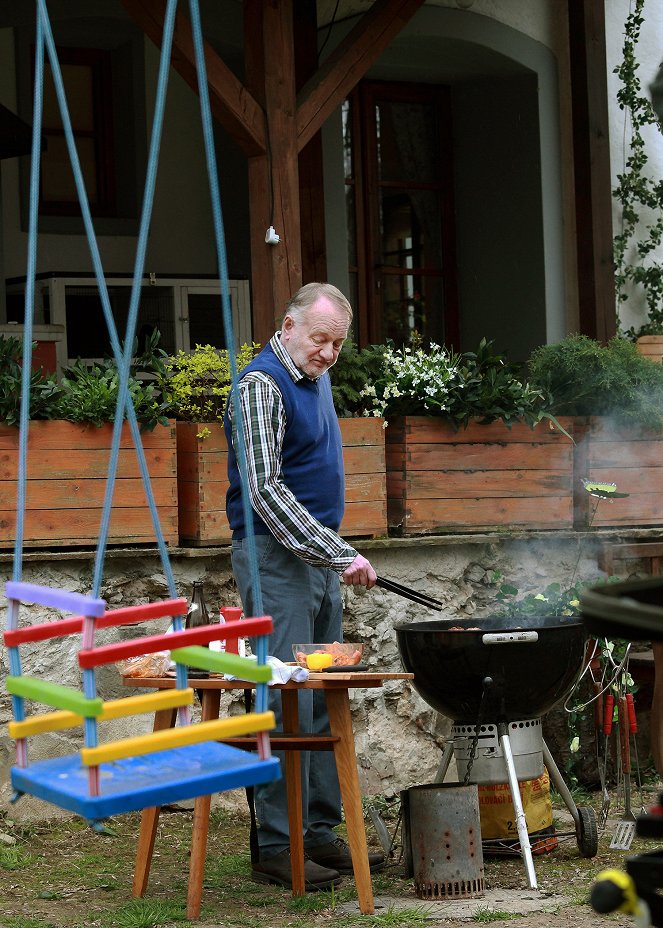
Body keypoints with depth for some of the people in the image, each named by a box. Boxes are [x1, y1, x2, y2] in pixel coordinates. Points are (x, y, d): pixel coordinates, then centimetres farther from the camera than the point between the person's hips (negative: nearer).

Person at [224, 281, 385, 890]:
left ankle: (320, 831, 16)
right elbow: (265, 489, -22)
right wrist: (340, 554, -23)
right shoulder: (262, 384, -15)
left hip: (319, 558, 9)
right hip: (277, 559, -9)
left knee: (324, 699, 10)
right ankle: (277, 846, -6)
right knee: (287, 702, -10)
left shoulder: (316, 377, 14)